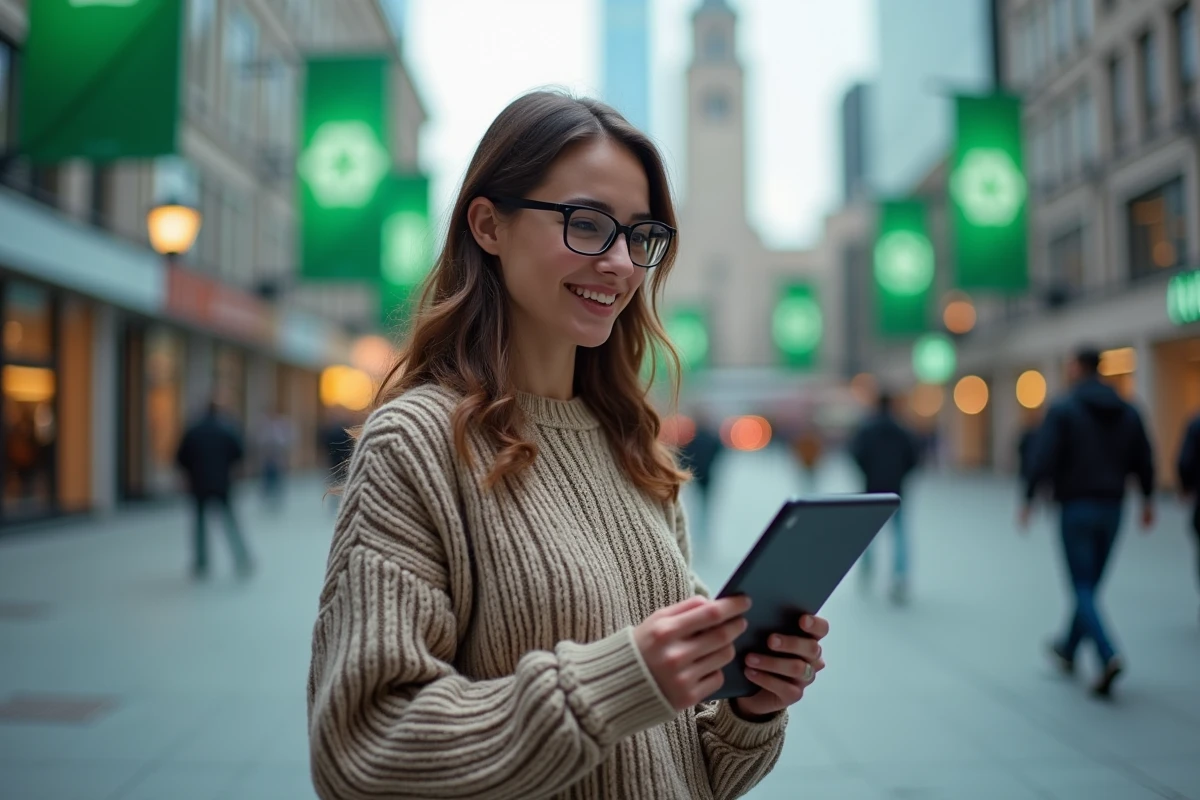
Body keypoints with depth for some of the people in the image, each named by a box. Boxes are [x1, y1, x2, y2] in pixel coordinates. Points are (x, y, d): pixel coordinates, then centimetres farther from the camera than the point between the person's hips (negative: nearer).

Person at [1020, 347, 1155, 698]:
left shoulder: (1062, 409, -8)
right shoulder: (1127, 411, 8)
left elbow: (1043, 459, -15)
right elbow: (1144, 459, 9)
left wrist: (1028, 501, -8)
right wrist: (1148, 500, 19)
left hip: (1076, 507, -6)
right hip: (1112, 508, 6)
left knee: (1083, 588, -3)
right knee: (1090, 585, 16)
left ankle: (1109, 656, -21)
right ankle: (1068, 650, 31)